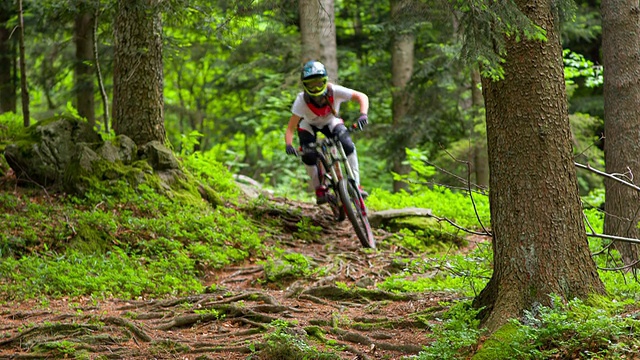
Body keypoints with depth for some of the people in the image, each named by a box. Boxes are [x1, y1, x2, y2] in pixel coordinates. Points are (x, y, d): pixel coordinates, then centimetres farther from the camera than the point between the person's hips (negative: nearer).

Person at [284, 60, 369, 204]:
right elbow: (291, 128, -33)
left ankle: (355, 184, -15)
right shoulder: (302, 100, -34)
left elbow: (362, 97, -30)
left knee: (348, 146, -24)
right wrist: (289, 144, -51)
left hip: (330, 122, 1)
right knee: (308, 155, -25)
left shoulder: (333, 91, -33)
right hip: (308, 125, -1)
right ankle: (319, 189, -6)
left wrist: (363, 114, -48)